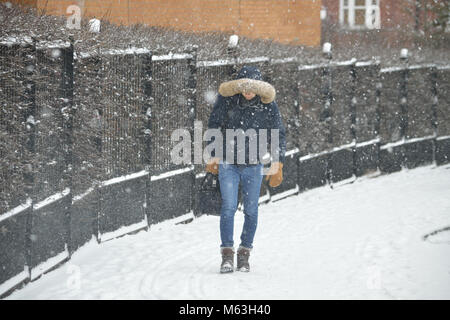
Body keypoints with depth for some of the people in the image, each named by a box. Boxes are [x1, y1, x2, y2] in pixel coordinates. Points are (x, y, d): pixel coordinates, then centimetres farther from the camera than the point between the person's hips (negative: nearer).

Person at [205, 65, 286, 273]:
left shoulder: (268, 104, -6)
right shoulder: (226, 99, -7)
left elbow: (279, 135, 4)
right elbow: (213, 126, 4)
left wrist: (277, 166, 1)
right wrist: (213, 158, 6)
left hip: (254, 165, 1)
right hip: (228, 163, -1)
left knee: (251, 210, 3)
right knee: (228, 207, -10)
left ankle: (244, 254, 15)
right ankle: (227, 255, -6)